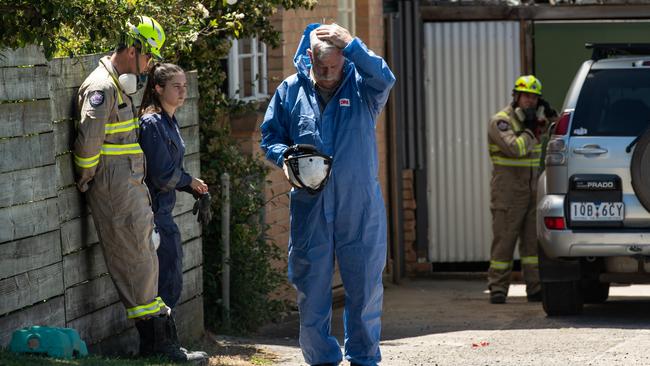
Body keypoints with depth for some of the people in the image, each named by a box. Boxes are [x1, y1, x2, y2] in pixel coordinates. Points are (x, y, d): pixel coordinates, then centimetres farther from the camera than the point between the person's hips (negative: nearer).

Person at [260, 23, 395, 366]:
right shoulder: (291, 90, 7)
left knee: (365, 287, 5)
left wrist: (351, 44, -27)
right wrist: (285, 157, -7)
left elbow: (384, 78, -23)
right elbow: (270, 137, 13)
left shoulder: (360, 84, 0)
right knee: (310, 289, 5)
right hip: (310, 206, 2)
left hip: (360, 207, -2)